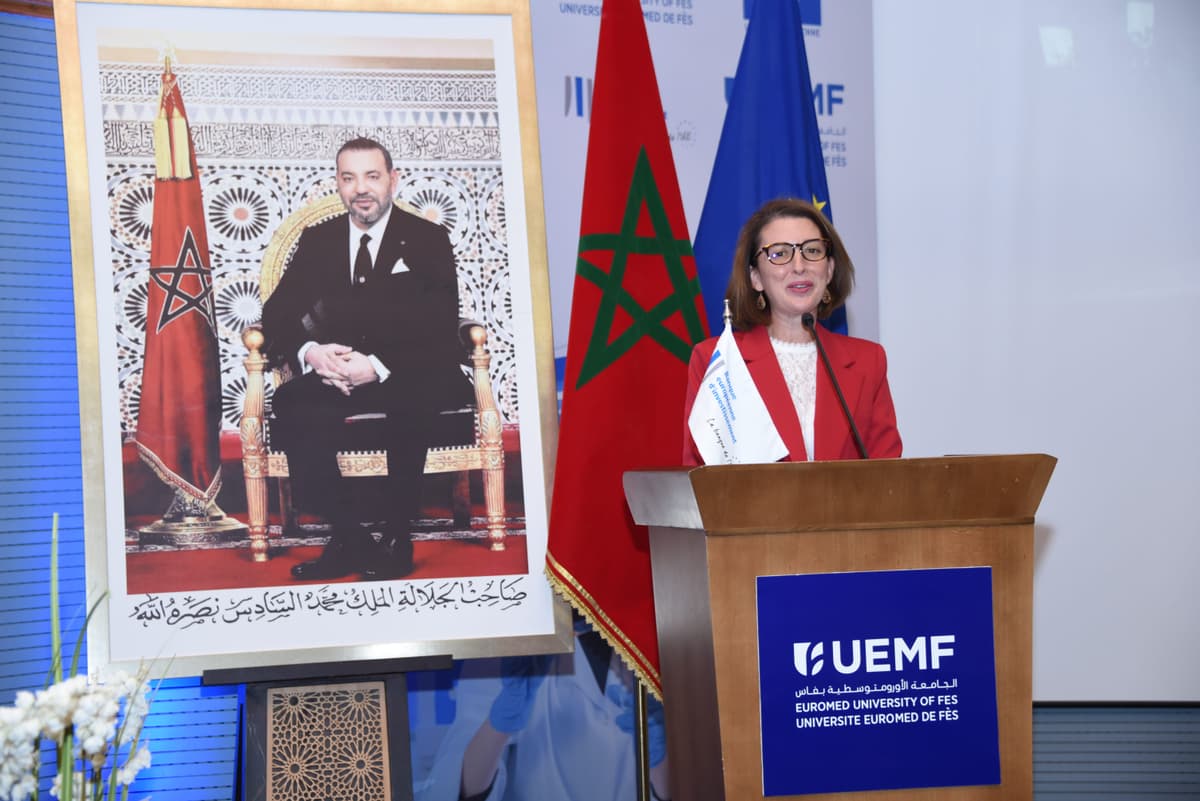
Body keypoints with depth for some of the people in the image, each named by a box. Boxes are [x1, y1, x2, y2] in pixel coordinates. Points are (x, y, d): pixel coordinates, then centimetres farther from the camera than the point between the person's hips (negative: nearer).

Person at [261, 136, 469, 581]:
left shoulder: (428, 239, 3)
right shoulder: (317, 240, 13)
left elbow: (441, 331, -7)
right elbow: (277, 315, 7)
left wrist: (379, 366, -25)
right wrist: (309, 352, -17)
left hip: (407, 377, -3)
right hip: (336, 374, 3)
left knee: (411, 402, -39)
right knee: (291, 405, -30)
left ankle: (397, 539, -24)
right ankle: (349, 539, -23)